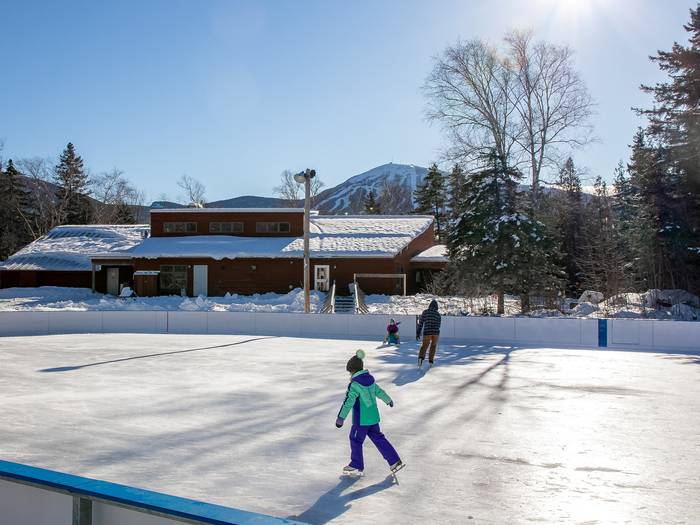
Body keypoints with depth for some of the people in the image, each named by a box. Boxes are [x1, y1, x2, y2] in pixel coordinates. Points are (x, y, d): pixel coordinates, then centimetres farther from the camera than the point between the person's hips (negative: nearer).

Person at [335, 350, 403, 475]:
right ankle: (395, 461, 14)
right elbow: (379, 392, 21)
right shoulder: (370, 380, 6)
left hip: (361, 419, -8)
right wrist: (388, 400, 40)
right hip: (374, 417, 8)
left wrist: (341, 417, -26)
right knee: (378, 438, 15)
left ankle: (357, 466, 17)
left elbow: (348, 402, -25)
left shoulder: (355, 384, -18)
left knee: (355, 440, 8)